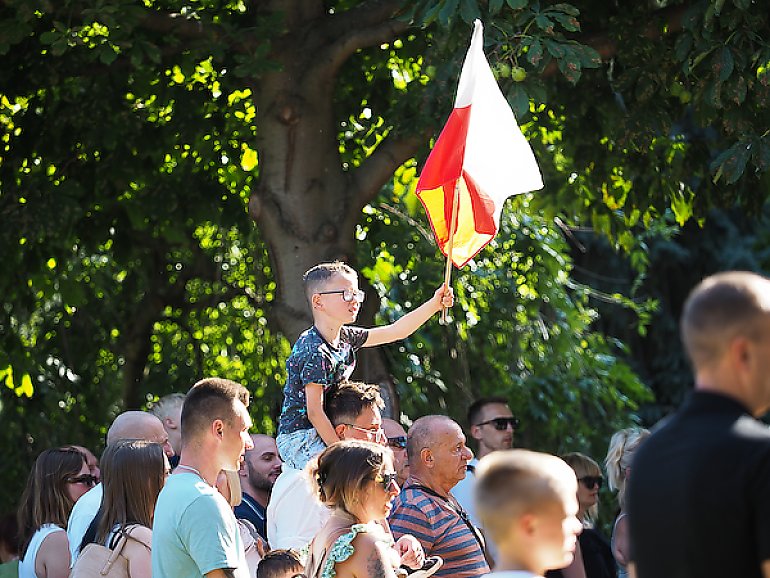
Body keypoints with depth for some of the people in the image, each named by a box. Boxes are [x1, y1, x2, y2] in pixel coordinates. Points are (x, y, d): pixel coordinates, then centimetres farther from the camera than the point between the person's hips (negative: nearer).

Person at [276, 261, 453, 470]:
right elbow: (314, 412, -23)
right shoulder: (316, 353, -21)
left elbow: (395, 332, 13)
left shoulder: (345, 337, 7)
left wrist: (434, 304, 7)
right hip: (299, 440, -10)